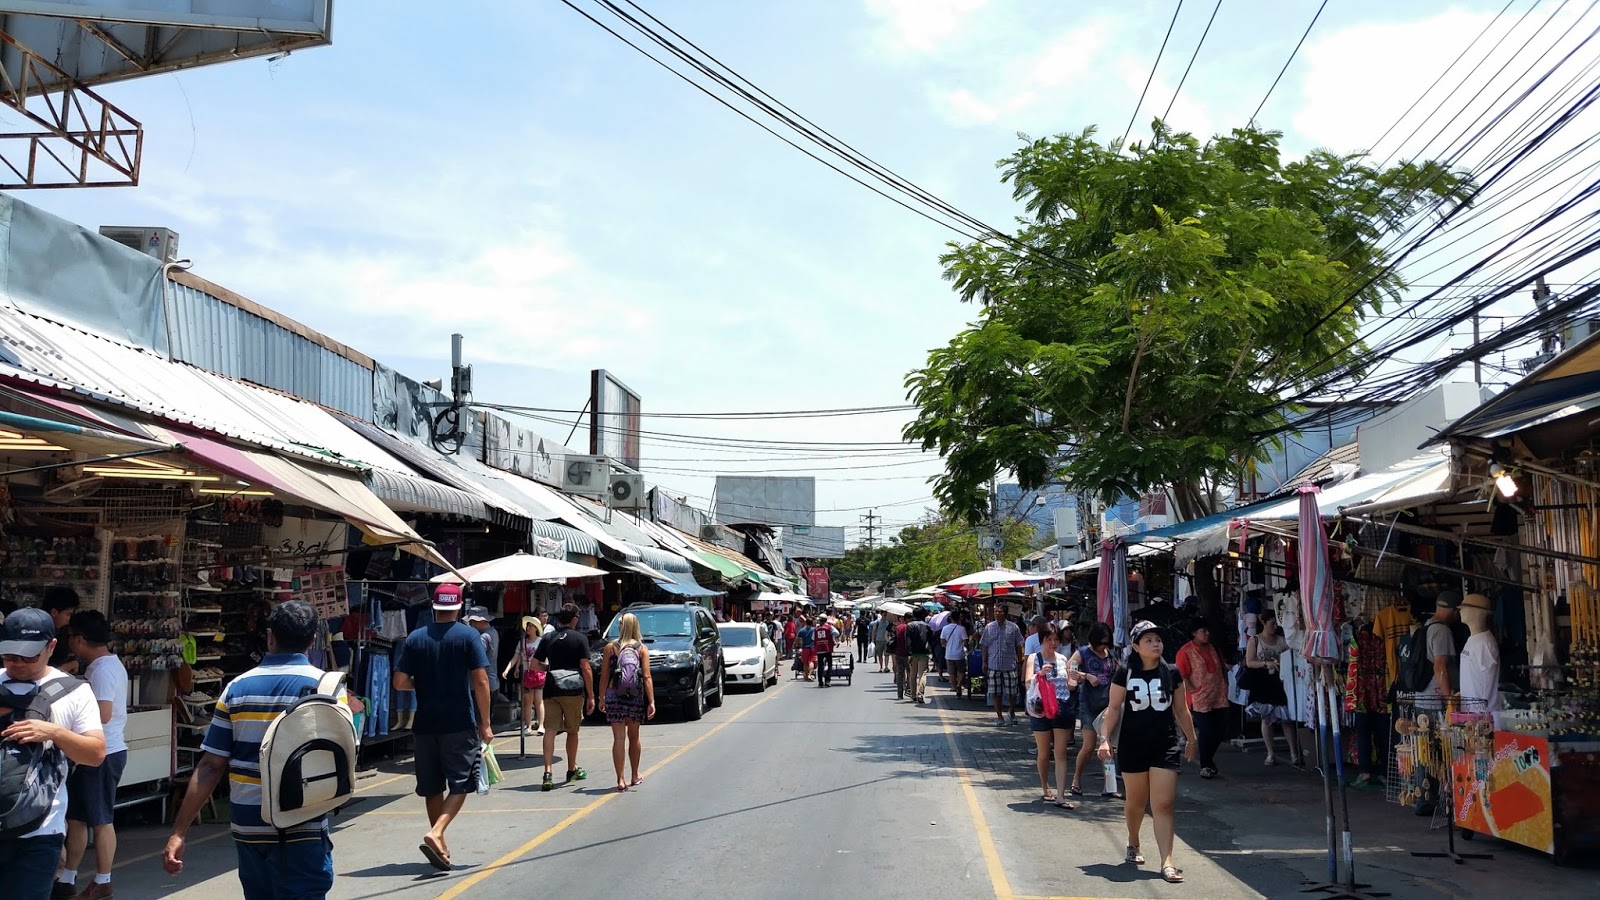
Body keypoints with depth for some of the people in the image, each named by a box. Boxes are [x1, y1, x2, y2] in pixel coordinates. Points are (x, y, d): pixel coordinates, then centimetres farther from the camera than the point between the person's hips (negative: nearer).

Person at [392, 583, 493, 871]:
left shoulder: (414, 639, 3)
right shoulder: (468, 636, -5)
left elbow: (400, 682, 0)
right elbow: (481, 681, -9)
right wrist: (485, 723, -3)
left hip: (425, 723, 3)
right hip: (460, 724, -3)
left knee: (432, 787, 13)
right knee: (460, 784, 3)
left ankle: (441, 846, 20)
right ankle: (435, 834, -17)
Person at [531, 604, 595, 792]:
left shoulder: (548, 638, 7)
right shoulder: (580, 638, -3)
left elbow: (535, 664, 8)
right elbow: (585, 668, -7)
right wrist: (591, 695, -3)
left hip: (551, 690, 2)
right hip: (573, 690, -2)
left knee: (550, 730, -2)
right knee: (572, 731, 13)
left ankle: (548, 773, -17)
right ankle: (572, 770, 28)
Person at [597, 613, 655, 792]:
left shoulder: (610, 647, -1)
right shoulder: (642, 649, 0)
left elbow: (604, 675, -1)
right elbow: (647, 677, -6)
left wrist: (601, 698, 6)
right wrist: (651, 702, -7)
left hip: (614, 696, -1)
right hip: (636, 697, 1)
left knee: (618, 738, 0)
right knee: (633, 737, 17)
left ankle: (620, 780, -6)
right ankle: (635, 777, 29)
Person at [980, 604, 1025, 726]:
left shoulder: (1013, 627, -1)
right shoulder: (989, 627, 3)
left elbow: (1018, 646, 5)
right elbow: (985, 646, 7)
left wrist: (1019, 662, 4)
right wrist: (984, 663, 4)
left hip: (1010, 665, -1)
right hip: (993, 666, 1)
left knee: (1012, 692, 6)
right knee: (996, 693, 4)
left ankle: (1012, 713, 29)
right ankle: (1000, 716, 16)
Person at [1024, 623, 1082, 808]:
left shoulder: (1063, 659, 8)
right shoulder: (1034, 658, -1)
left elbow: (1069, 686, 15)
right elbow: (1028, 682, -13)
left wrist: (1073, 681, -8)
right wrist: (1040, 674, -32)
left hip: (1062, 708, 2)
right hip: (1042, 709, -2)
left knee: (1061, 753, -3)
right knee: (1043, 753, 10)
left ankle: (1060, 796, -5)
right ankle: (1045, 789, 27)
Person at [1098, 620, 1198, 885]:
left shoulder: (1171, 674, 1)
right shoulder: (1125, 674, -4)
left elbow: (1181, 709, 11)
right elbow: (1114, 708, -1)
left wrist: (1191, 740, 16)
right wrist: (1105, 738, -8)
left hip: (1165, 746, 0)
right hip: (1132, 745, 0)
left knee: (1163, 805, -8)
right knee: (1136, 801, 14)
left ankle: (1167, 863, -10)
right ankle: (1133, 845, 40)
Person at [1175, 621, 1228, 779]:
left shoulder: (1213, 648, 14)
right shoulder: (1185, 652, -8)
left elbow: (1223, 669, 24)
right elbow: (1183, 677, -11)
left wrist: (1225, 686, 13)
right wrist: (1195, 692, -15)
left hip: (1219, 698, 6)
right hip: (1200, 701, -6)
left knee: (1219, 730, 7)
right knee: (1206, 732, -7)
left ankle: (1209, 758, 32)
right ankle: (1205, 766, 11)